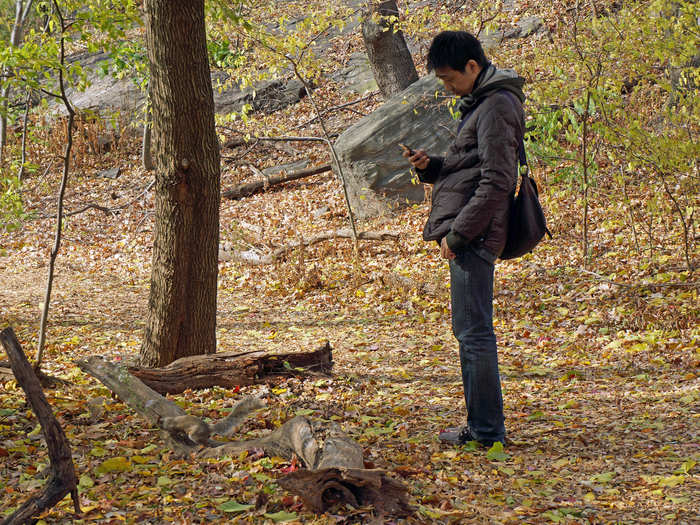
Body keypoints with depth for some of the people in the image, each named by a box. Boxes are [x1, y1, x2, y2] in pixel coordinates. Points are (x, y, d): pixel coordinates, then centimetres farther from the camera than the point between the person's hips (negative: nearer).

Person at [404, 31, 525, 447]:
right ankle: (482, 425, 20)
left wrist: (457, 233, -19)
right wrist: (430, 166, 6)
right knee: (470, 331, 14)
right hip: (468, 237, 11)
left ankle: (487, 431, -4)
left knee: (474, 332, -8)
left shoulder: (497, 107, -13)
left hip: (474, 239, -11)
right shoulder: (480, 103, 19)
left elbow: (496, 182, -20)